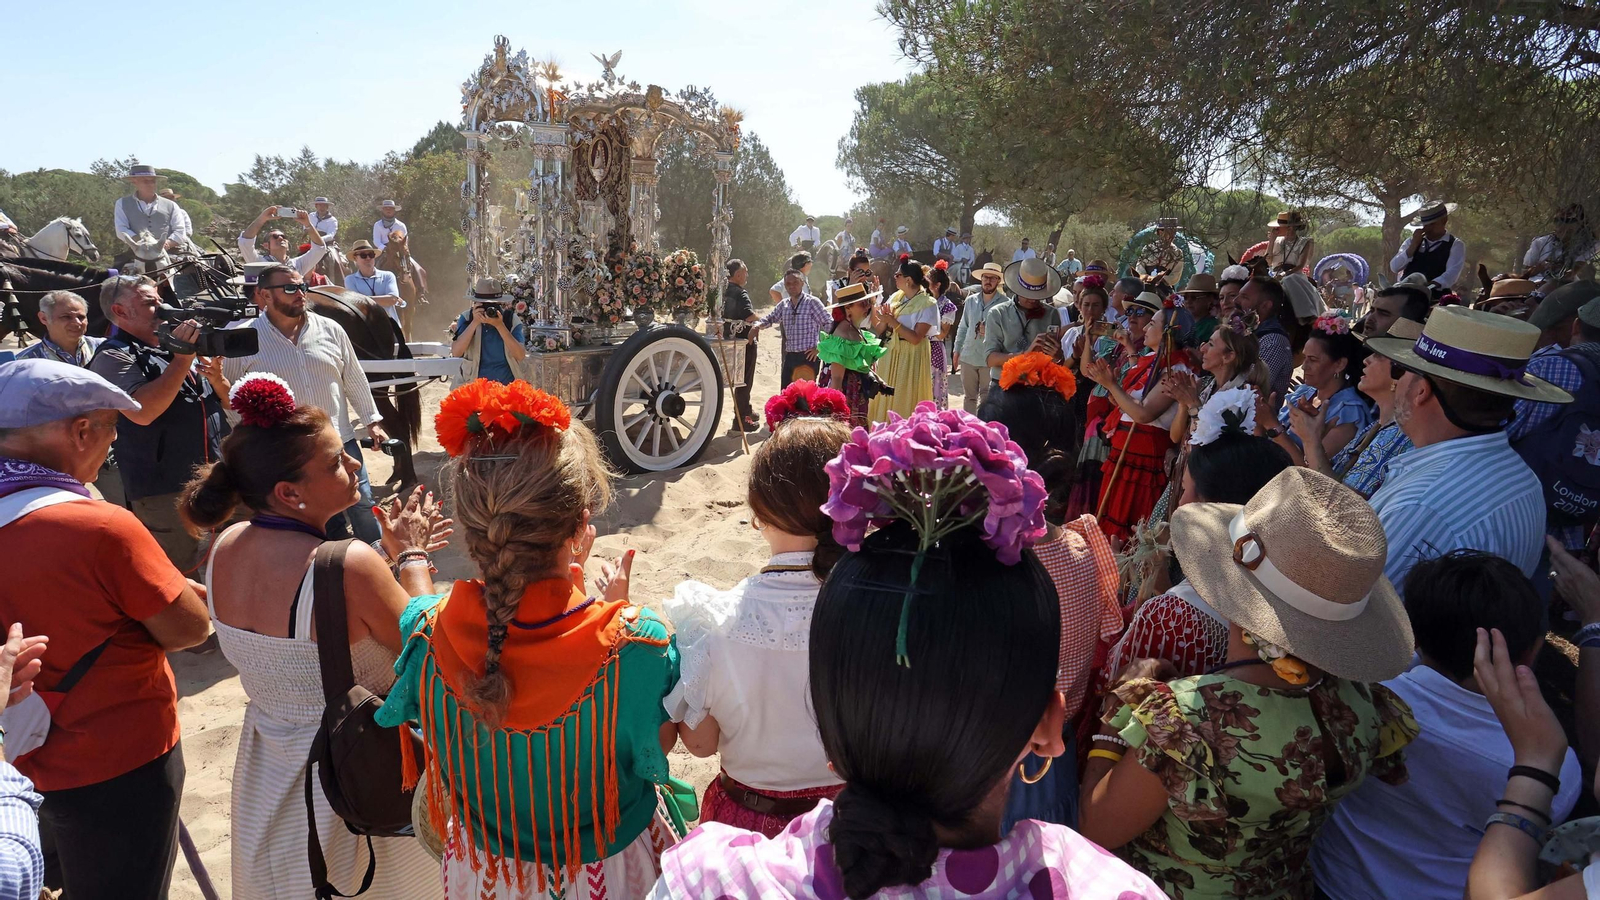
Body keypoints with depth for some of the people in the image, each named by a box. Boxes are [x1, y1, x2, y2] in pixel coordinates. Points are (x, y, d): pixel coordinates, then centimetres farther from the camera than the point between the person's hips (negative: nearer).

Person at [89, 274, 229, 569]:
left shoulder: (182, 346, 16)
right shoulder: (113, 357, -5)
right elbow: (142, 412, -23)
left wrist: (218, 378, -5)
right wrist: (182, 359, -19)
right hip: (164, 493, -6)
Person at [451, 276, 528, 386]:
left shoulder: (511, 320, -2)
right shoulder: (466, 318, 0)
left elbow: (521, 356, -14)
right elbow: (456, 352, -11)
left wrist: (499, 325, -20)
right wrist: (475, 322, -18)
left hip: (506, 385, 0)